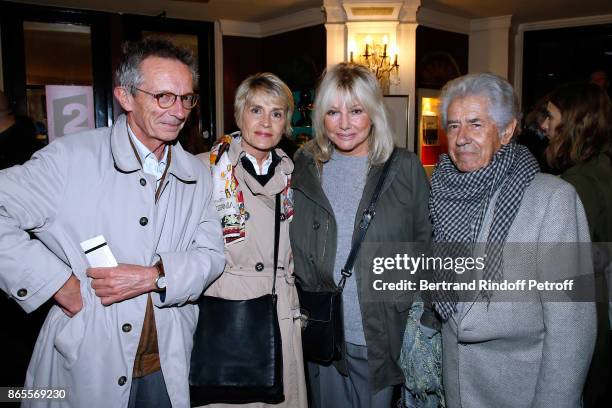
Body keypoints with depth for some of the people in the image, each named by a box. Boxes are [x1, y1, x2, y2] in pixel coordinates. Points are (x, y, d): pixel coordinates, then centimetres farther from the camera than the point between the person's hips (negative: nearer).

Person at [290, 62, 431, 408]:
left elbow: (425, 246, 2)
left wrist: (417, 315, -3)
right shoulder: (305, 167, 2)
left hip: (382, 337, -1)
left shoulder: (405, 168, -4)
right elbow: (296, 244, 8)